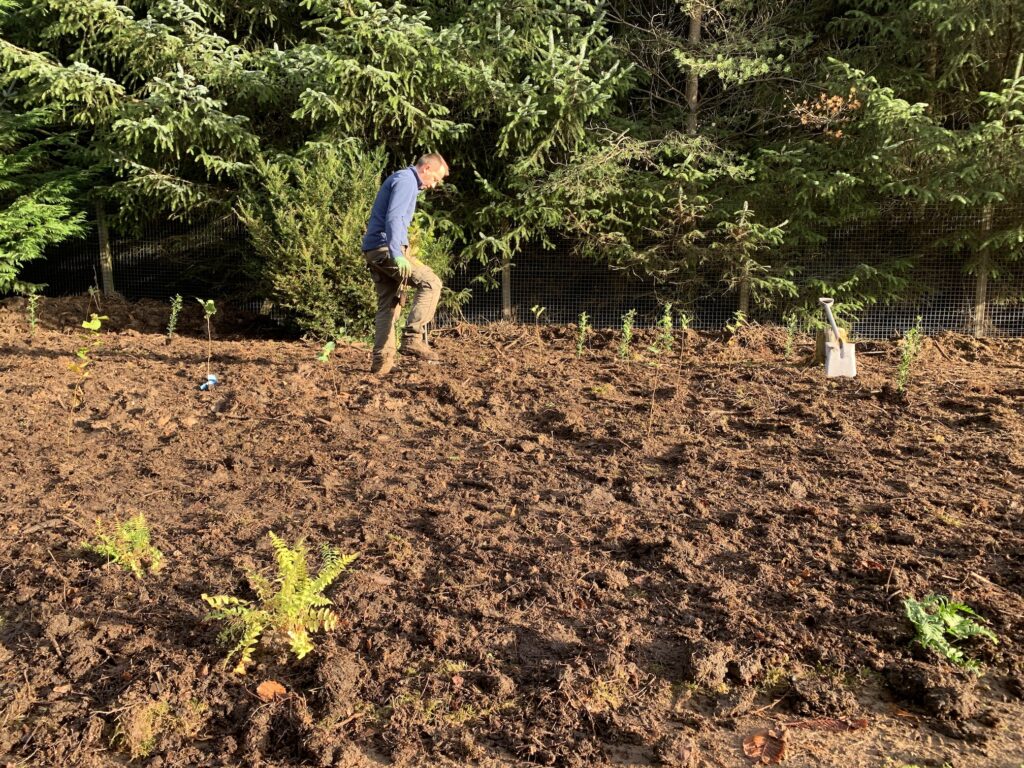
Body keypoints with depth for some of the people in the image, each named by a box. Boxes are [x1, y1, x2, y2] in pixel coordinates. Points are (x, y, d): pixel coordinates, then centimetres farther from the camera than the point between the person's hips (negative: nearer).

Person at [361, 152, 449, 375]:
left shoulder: (402, 180, 25)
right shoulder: (406, 180, -7)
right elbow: (393, 218, -21)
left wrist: (396, 251, 32)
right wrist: (397, 254, -31)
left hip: (374, 251, 10)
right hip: (386, 248, -10)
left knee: (388, 305, 9)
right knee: (430, 282, -14)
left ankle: (381, 361, 8)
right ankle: (413, 338, -19)